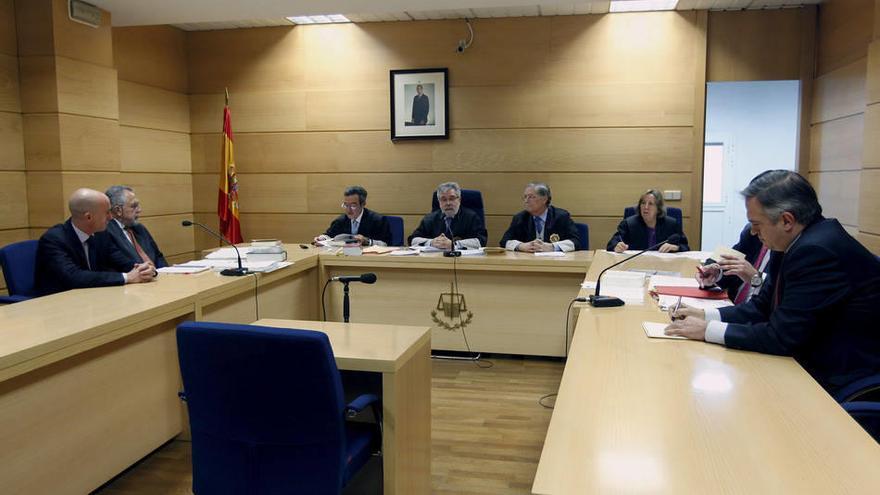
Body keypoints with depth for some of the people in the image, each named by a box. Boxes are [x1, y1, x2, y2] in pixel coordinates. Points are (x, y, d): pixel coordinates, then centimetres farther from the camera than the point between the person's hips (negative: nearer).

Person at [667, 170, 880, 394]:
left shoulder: (817, 251, -25)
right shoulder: (805, 242, 3)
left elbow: (782, 337, -24)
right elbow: (765, 305, 9)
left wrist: (707, 330, -17)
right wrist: (706, 316, -2)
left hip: (834, 383, -8)